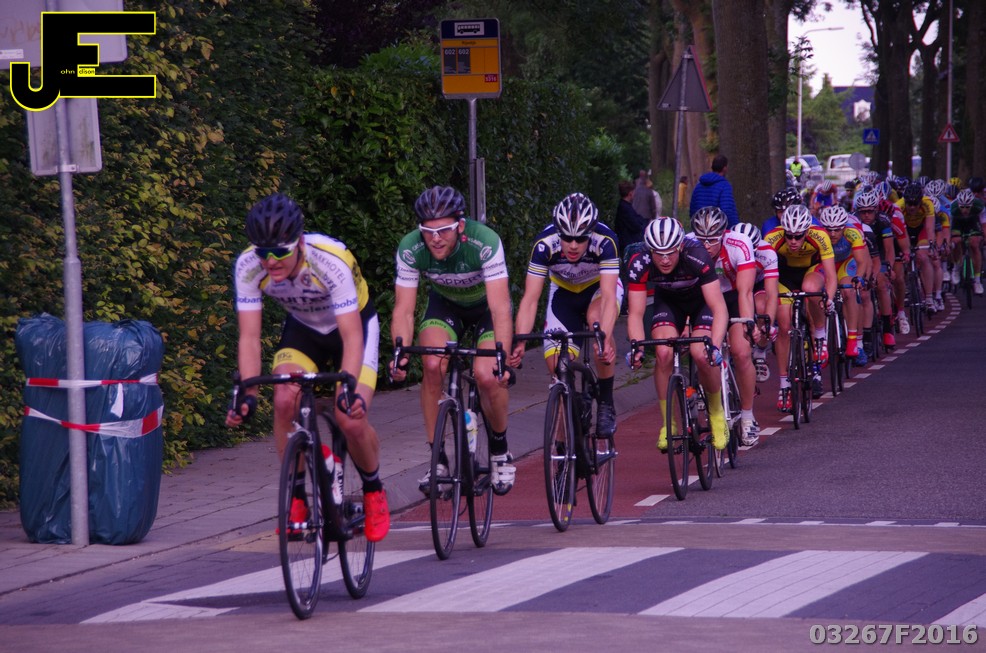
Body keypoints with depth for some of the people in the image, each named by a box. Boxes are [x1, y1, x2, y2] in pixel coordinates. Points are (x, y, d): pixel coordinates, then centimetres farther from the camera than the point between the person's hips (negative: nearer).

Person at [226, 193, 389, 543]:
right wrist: (248, 394, -40)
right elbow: (249, 337, -26)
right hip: (303, 329, 3)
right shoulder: (248, 267, -27)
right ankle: (296, 497, -7)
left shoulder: (330, 261, -37)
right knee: (285, 401, -24)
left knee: (351, 419, -21)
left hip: (354, 325, -3)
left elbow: (352, 336, -39)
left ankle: (374, 491, 9)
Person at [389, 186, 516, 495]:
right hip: (445, 304, 2)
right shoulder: (410, 249, -28)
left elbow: (500, 308, -39)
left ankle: (500, 451, 4)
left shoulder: (485, 243, -36)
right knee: (433, 365, -24)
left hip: (486, 305, -2)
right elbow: (404, 309, -26)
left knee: (487, 375, -23)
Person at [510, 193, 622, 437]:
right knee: (557, 363, -12)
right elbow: (530, 298, -32)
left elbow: (608, 297, -42)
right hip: (564, 290, 2)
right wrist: (519, 342, -46)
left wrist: (605, 339, -58)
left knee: (597, 319, -36)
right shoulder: (545, 244, -32)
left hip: (599, 286, -2)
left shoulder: (605, 241, -35)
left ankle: (606, 404, -21)